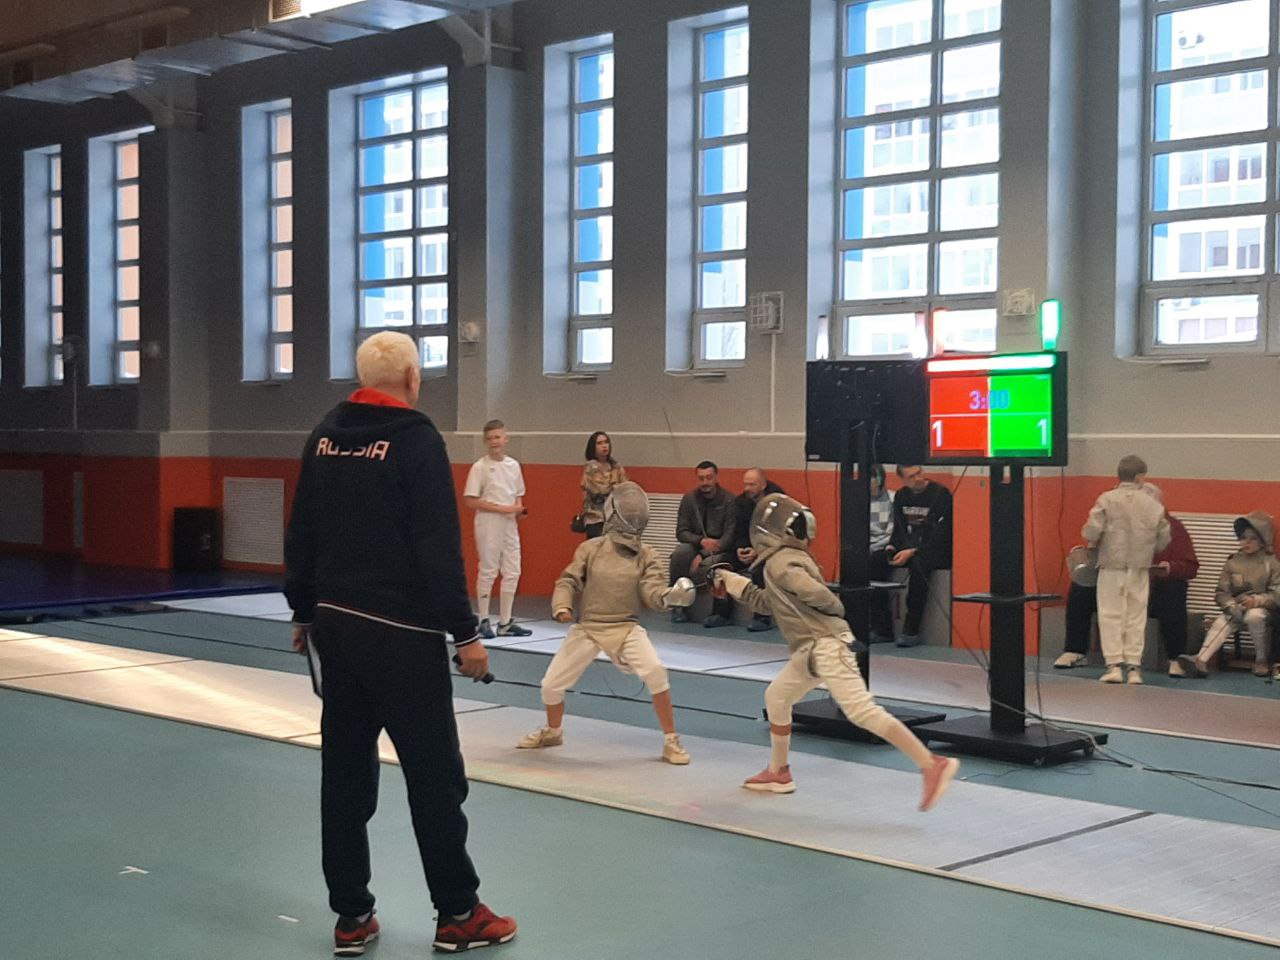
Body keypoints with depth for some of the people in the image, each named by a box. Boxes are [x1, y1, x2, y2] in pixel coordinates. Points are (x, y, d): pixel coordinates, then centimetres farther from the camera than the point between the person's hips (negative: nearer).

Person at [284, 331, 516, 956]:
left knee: (345, 772, 10)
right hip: (401, 631, -7)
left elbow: (301, 534, 12)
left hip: (335, 624, 7)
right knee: (434, 774, 3)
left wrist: (304, 610, 21)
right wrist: (465, 633, -13)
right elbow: (439, 546, -17)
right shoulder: (416, 438, -13)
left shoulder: (324, 435, 7)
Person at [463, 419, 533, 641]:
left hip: (510, 525, 6)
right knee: (487, 572, -1)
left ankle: (505, 622, 15)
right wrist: (502, 508, -16)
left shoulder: (513, 465, 9)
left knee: (512, 573, 6)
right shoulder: (480, 467, -7)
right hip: (488, 524, -6)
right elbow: (470, 500, -11)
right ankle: (484, 621, 8)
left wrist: (519, 509, -3)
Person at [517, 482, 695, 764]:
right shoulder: (590, 549, -5)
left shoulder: (646, 555, -5)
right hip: (587, 628, 1)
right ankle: (553, 731, 38)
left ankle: (671, 741, -11)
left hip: (626, 628, -1)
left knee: (655, 672, -27)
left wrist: (671, 595, -39)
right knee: (551, 685, 3)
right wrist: (562, 606, -23)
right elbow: (568, 581, -3)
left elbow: (653, 592, -16)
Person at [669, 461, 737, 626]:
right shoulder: (689, 499, 3)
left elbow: (730, 535, -14)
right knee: (679, 554, -28)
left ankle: (721, 613, -18)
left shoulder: (729, 500, -9)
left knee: (706, 566, -35)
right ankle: (678, 606, -17)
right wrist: (702, 541, -22)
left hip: (722, 549, -4)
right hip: (696, 546, 4)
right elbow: (681, 532, -1)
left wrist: (703, 555, -23)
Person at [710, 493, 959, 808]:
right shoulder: (786, 559, 17)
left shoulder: (780, 562, -13)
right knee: (776, 699, 21)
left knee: (862, 711, -17)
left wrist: (835, 607, -8)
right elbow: (771, 604, 27)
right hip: (811, 649, 10)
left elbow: (813, 591, -27)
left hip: (825, 646, -10)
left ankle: (932, 765, -23)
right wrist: (736, 585, 26)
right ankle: (778, 773, 34)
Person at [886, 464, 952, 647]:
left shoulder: (940, 494, -11)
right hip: (909, 547, 6)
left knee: (918, 563, -38)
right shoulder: (901, 496, 10)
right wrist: (891, 548, -7)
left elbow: (941, 535, -17)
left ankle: (912, 630, -34)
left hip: (937, 551, -6)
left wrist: (913, 551, -25)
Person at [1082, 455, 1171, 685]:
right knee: (1136, 617, 11)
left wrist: (1093, 542, 7)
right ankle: (1134, 666, 11)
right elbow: (1163, 538, 5)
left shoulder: (1107, 499, -8)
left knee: (1111, 615, 4)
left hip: (1112, 567, -2)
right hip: (1140, 569, 2)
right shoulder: (1153, 504, 0)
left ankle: (1114, 664, -2)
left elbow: (1091, 532, -14)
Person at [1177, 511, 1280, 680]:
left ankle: (1262, 659, -15)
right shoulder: (1232, 563, 8)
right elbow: (1221, 592, 5)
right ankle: (1201, 661, -47)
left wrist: (1256, 600, -22)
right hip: (1236, 609, 2)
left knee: (1254, 616, -36)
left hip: (1262, 609, -2)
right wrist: (1231, 606, -15)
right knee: (1221, 623, -27)